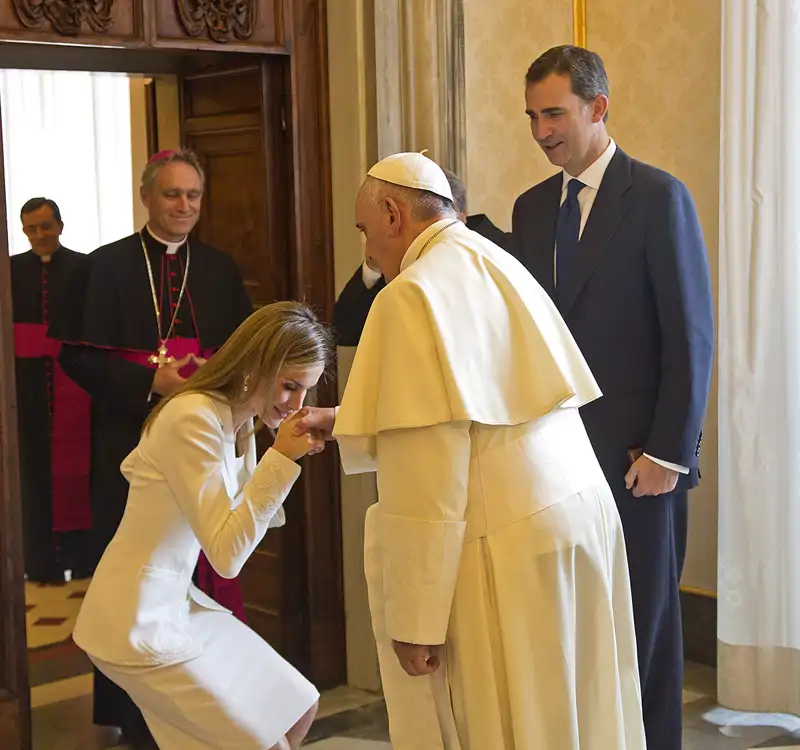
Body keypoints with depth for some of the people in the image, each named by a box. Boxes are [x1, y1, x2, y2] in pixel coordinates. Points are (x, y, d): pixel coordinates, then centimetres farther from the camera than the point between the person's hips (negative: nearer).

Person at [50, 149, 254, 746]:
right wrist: (151, 381, -17)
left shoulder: (220, 269, 10)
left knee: (206, 559, 1)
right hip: (133, 437, -2)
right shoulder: (107, 266, 2)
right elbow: (78, 354, -4)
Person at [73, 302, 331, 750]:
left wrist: (287, 456, -4)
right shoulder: (194, 418, -23)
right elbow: (226, 555, -24)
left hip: (175, 604, 9)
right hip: (137, 624, -9)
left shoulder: (236, 420, 6)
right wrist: (282, 459, -26)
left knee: (298, 710, 12)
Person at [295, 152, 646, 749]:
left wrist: (414, 619, -15)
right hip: (582, 515, 8)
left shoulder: (415, 294, -12)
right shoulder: (500, 270, 13)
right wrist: (347, 425, 27)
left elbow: (426, 476, -18)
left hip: (504, 549, -8)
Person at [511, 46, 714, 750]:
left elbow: (692, 335, -8)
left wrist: (669, 451, -12)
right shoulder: (531, 207, 12)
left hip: (637, 455, -5)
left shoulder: (659, 197, -5)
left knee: (643, 622, 5)